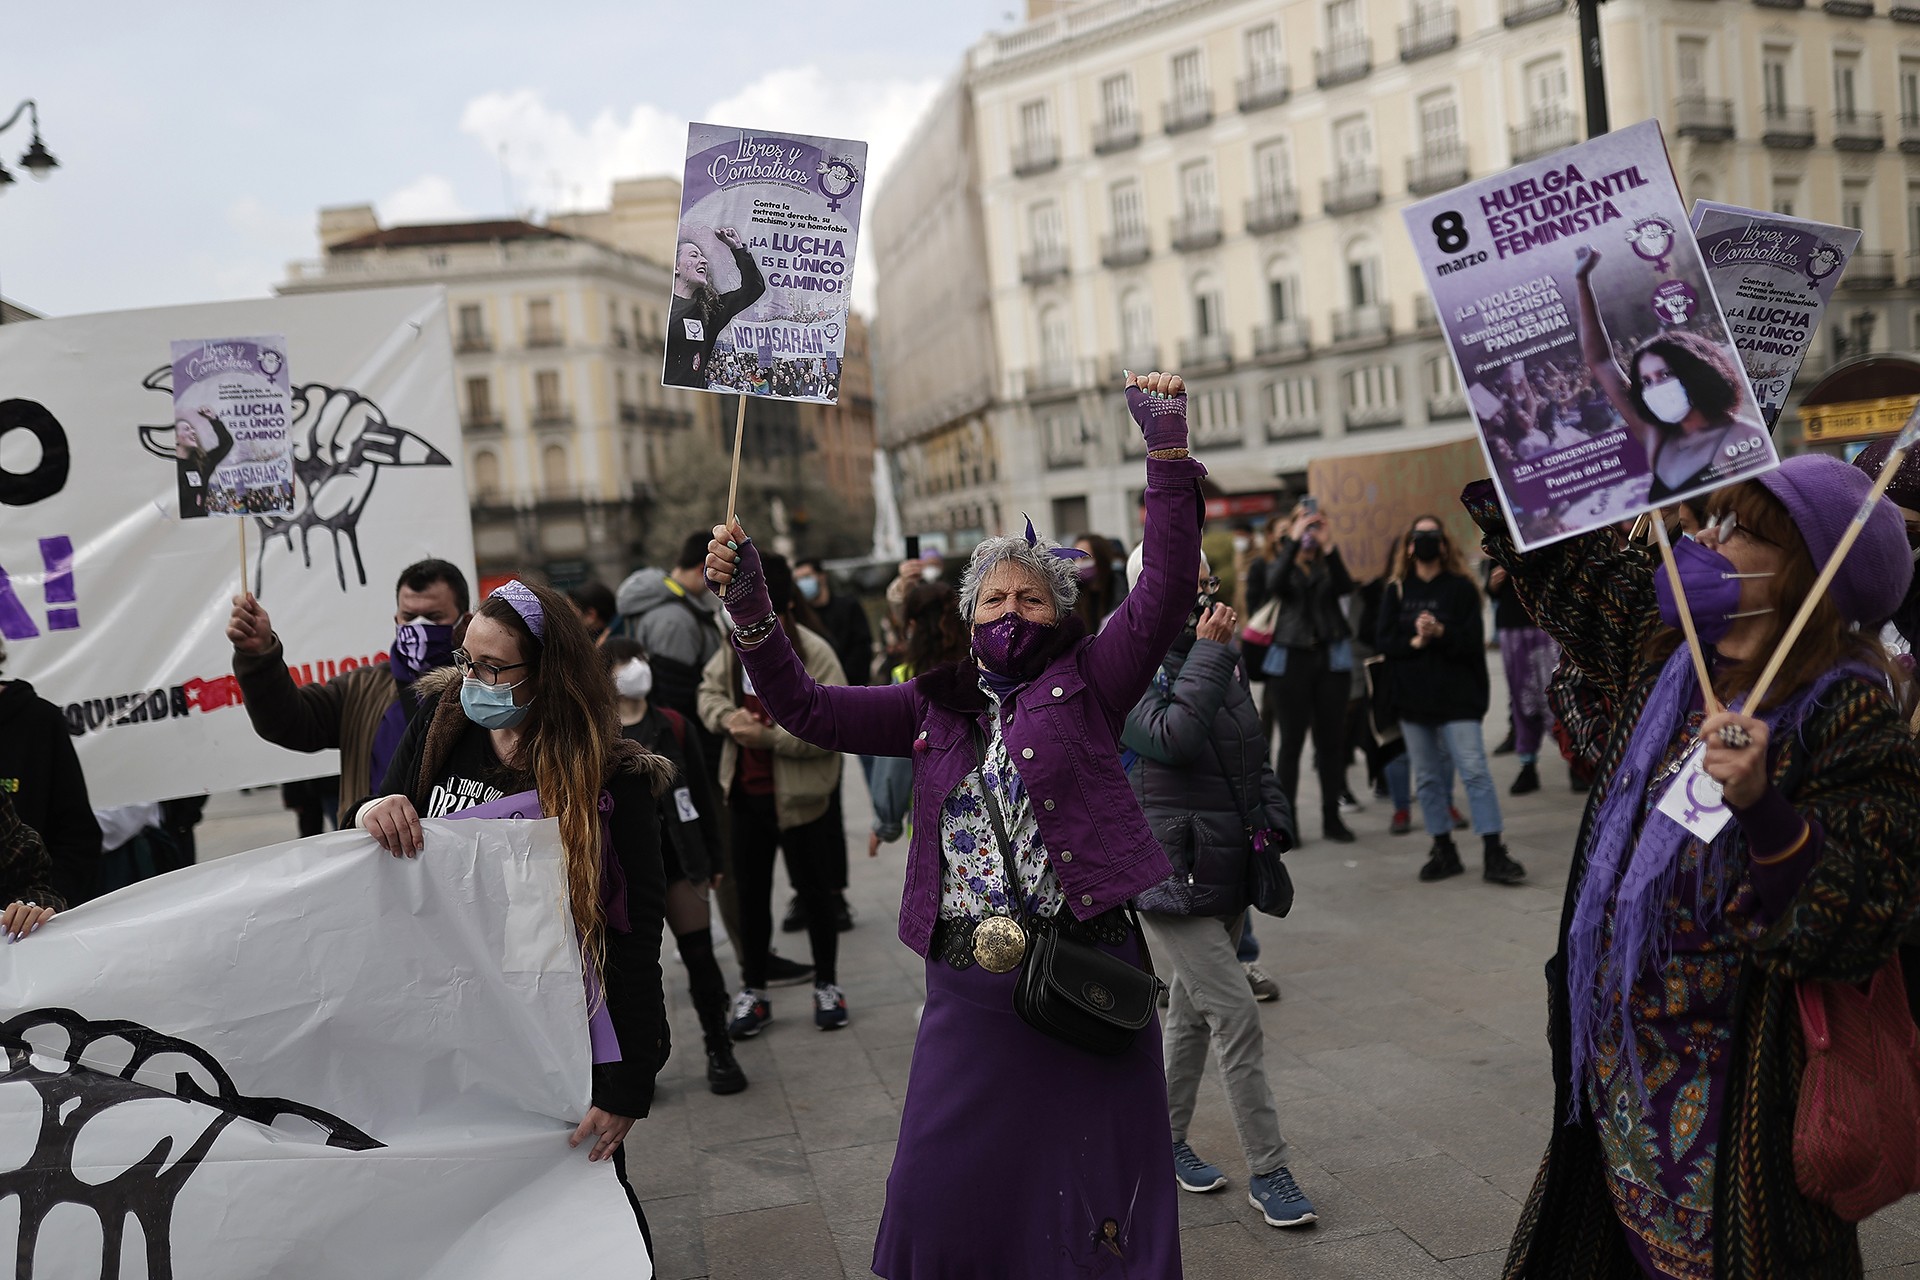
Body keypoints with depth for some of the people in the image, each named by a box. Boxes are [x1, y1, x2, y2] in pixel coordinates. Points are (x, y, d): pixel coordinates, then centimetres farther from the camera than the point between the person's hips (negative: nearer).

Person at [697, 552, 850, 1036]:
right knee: (749, 892, 15)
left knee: (814, 890, 11)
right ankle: (753, 991, 29)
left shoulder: (813, 653, -18)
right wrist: (728, 716, -10)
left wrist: (768, 736, -25)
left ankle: (827, 985, 29)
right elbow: (709, 690, 13)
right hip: (745, 791, 5)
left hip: (799, 795, -5)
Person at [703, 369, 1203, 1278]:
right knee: (944, 1195, 8)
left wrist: (1167, 446, -18)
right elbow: (806, 707, 6)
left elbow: (1167, 587, -9)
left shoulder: (1086, 682, 3)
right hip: (966, 984, 3)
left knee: (1095, 1189, 7)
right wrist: (749, 606, -7)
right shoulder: (936, 707, 11)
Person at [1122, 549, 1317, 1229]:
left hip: (1228, 870, 8)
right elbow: (1172, 737, -32)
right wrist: (1207, 653, -26)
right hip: (1168, 873, -8)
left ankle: (1168, 1143, 36)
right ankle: (1267, 1171, 3)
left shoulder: (1226, 660, 9)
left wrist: (1273, 819, 9)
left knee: (1193, 1012, 19)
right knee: (1238, 1017, -9)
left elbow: (1253, 754, 20)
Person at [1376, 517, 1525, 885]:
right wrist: (1415, 641, -15)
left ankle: (1493, 854, -8)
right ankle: (1443, 851, 17)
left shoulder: (1461, 588, 1)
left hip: (1456, 696, -3)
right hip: (1413, 698, 3)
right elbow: (1383, 641, 2)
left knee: (1475, 771, -10)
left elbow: (1473, 641, -6)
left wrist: (1441, 633, -23)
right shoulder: (1395, 590, 8)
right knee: (1427, 778, 8)